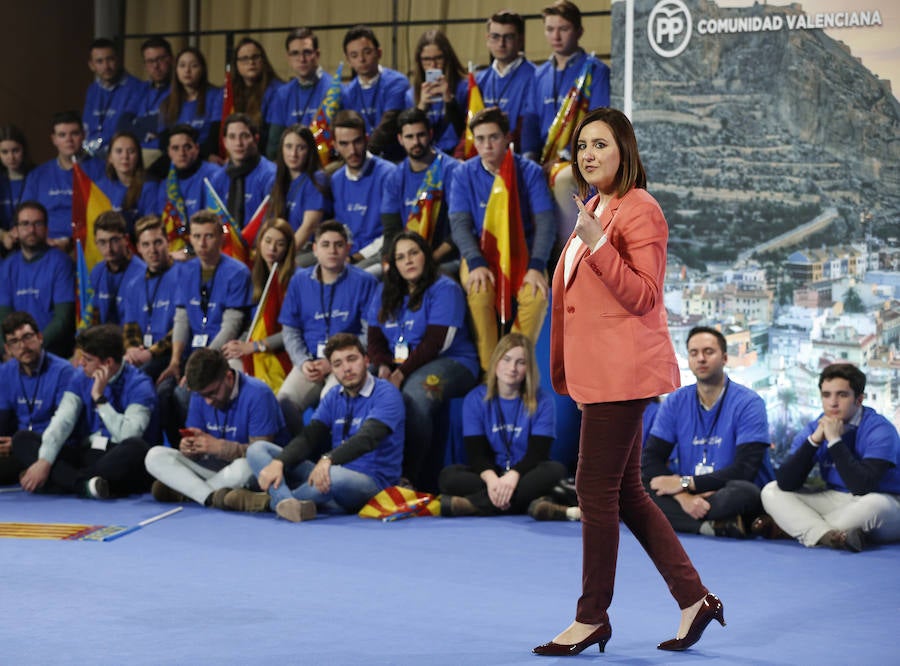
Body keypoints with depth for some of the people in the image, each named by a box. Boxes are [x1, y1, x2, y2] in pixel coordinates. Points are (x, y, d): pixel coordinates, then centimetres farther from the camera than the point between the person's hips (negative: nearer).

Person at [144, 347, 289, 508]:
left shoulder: (257, 394, -18)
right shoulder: (200, 395, 1)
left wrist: (218, 446, -31)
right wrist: (187, 447, -23)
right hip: (216, 466, 6)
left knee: (243, 468, -42)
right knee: (155, 456, -11)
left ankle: (182, 492, -16)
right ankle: (212, 497, -28)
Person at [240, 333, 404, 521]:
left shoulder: (386, 394, -7)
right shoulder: (333, 398, 15)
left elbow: (366, 439, -23)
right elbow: (309, 437, 2)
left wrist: (328, 460, -41)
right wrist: (278, 462, -18)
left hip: (372, 483, -7)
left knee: (334, 475, -43)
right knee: (258, 449, -2)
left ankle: (270, 500, -18)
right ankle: (287, 502, -34)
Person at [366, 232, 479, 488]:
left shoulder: (444, 289, -3)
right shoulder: (385, 293, 17)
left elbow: (434, 344, -12)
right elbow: (375, 340, 12)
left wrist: (402, 373, -20)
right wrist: (384, 368, -10)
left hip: (449, 362, -5)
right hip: (398, 365, 5)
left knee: (415, 395, -39)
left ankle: (410, 475, -31)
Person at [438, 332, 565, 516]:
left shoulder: (542, 401, 0)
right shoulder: (475, 399, 3)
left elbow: (538, 452, -10)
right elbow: (476, 452, -6)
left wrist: (513, 476, -31)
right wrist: (491, 478, -29)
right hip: (491, 474, 0)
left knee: (555, 470, -33)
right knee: (448, 475, -26)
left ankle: (471, 504, -37)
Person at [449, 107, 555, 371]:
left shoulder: (529, 172, -2)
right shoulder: (464, 174, 0)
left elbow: (545, 222, -7)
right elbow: (459, 224, -7)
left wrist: (536, 267, -23)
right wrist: (475, 264, -25)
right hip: (480, 255, 0)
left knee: (537, 295, -31)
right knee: (479, 291, -33)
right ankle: (488, 369, -23)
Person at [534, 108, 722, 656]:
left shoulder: (640, 210, -11)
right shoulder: (595, 209, 19)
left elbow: (643, 296, -17)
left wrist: (598, 245, -26)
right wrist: (566, 370, 27)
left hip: (623, 369, -10)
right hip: (601, 370, 10)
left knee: (596, 489, -5)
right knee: (626, 492, 11)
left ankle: (593, 617, 3)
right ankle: (694, 598, 16)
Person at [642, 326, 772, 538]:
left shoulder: (748, 403, -6)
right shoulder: (676, 402, 7)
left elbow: (744, 470, -16)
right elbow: (651, 460, -1)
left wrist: (685, 483, -16)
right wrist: (684, 497, -20)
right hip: (689, 497, 5)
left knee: (743, 492, -38)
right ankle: (716, 526, -31)